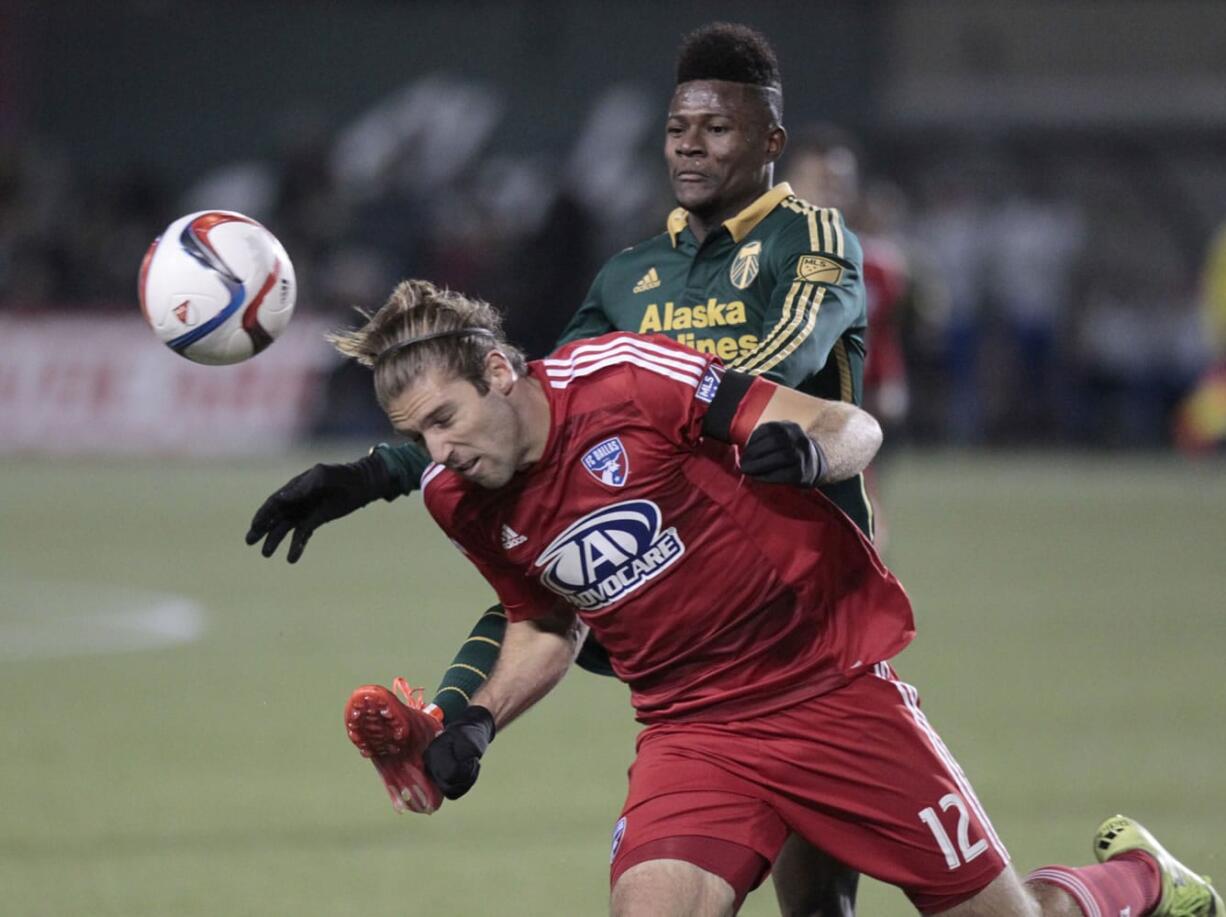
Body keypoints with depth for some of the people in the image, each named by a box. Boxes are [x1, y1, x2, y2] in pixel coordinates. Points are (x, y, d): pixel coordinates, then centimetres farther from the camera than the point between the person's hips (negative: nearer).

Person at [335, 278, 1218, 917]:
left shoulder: (622, 374, -18)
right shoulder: (460, 501, -1)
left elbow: (854, 427, -14)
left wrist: (808, 450, -36)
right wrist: (479, 721, 2)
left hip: (836, 685, -4)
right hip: (688, 727, 4)